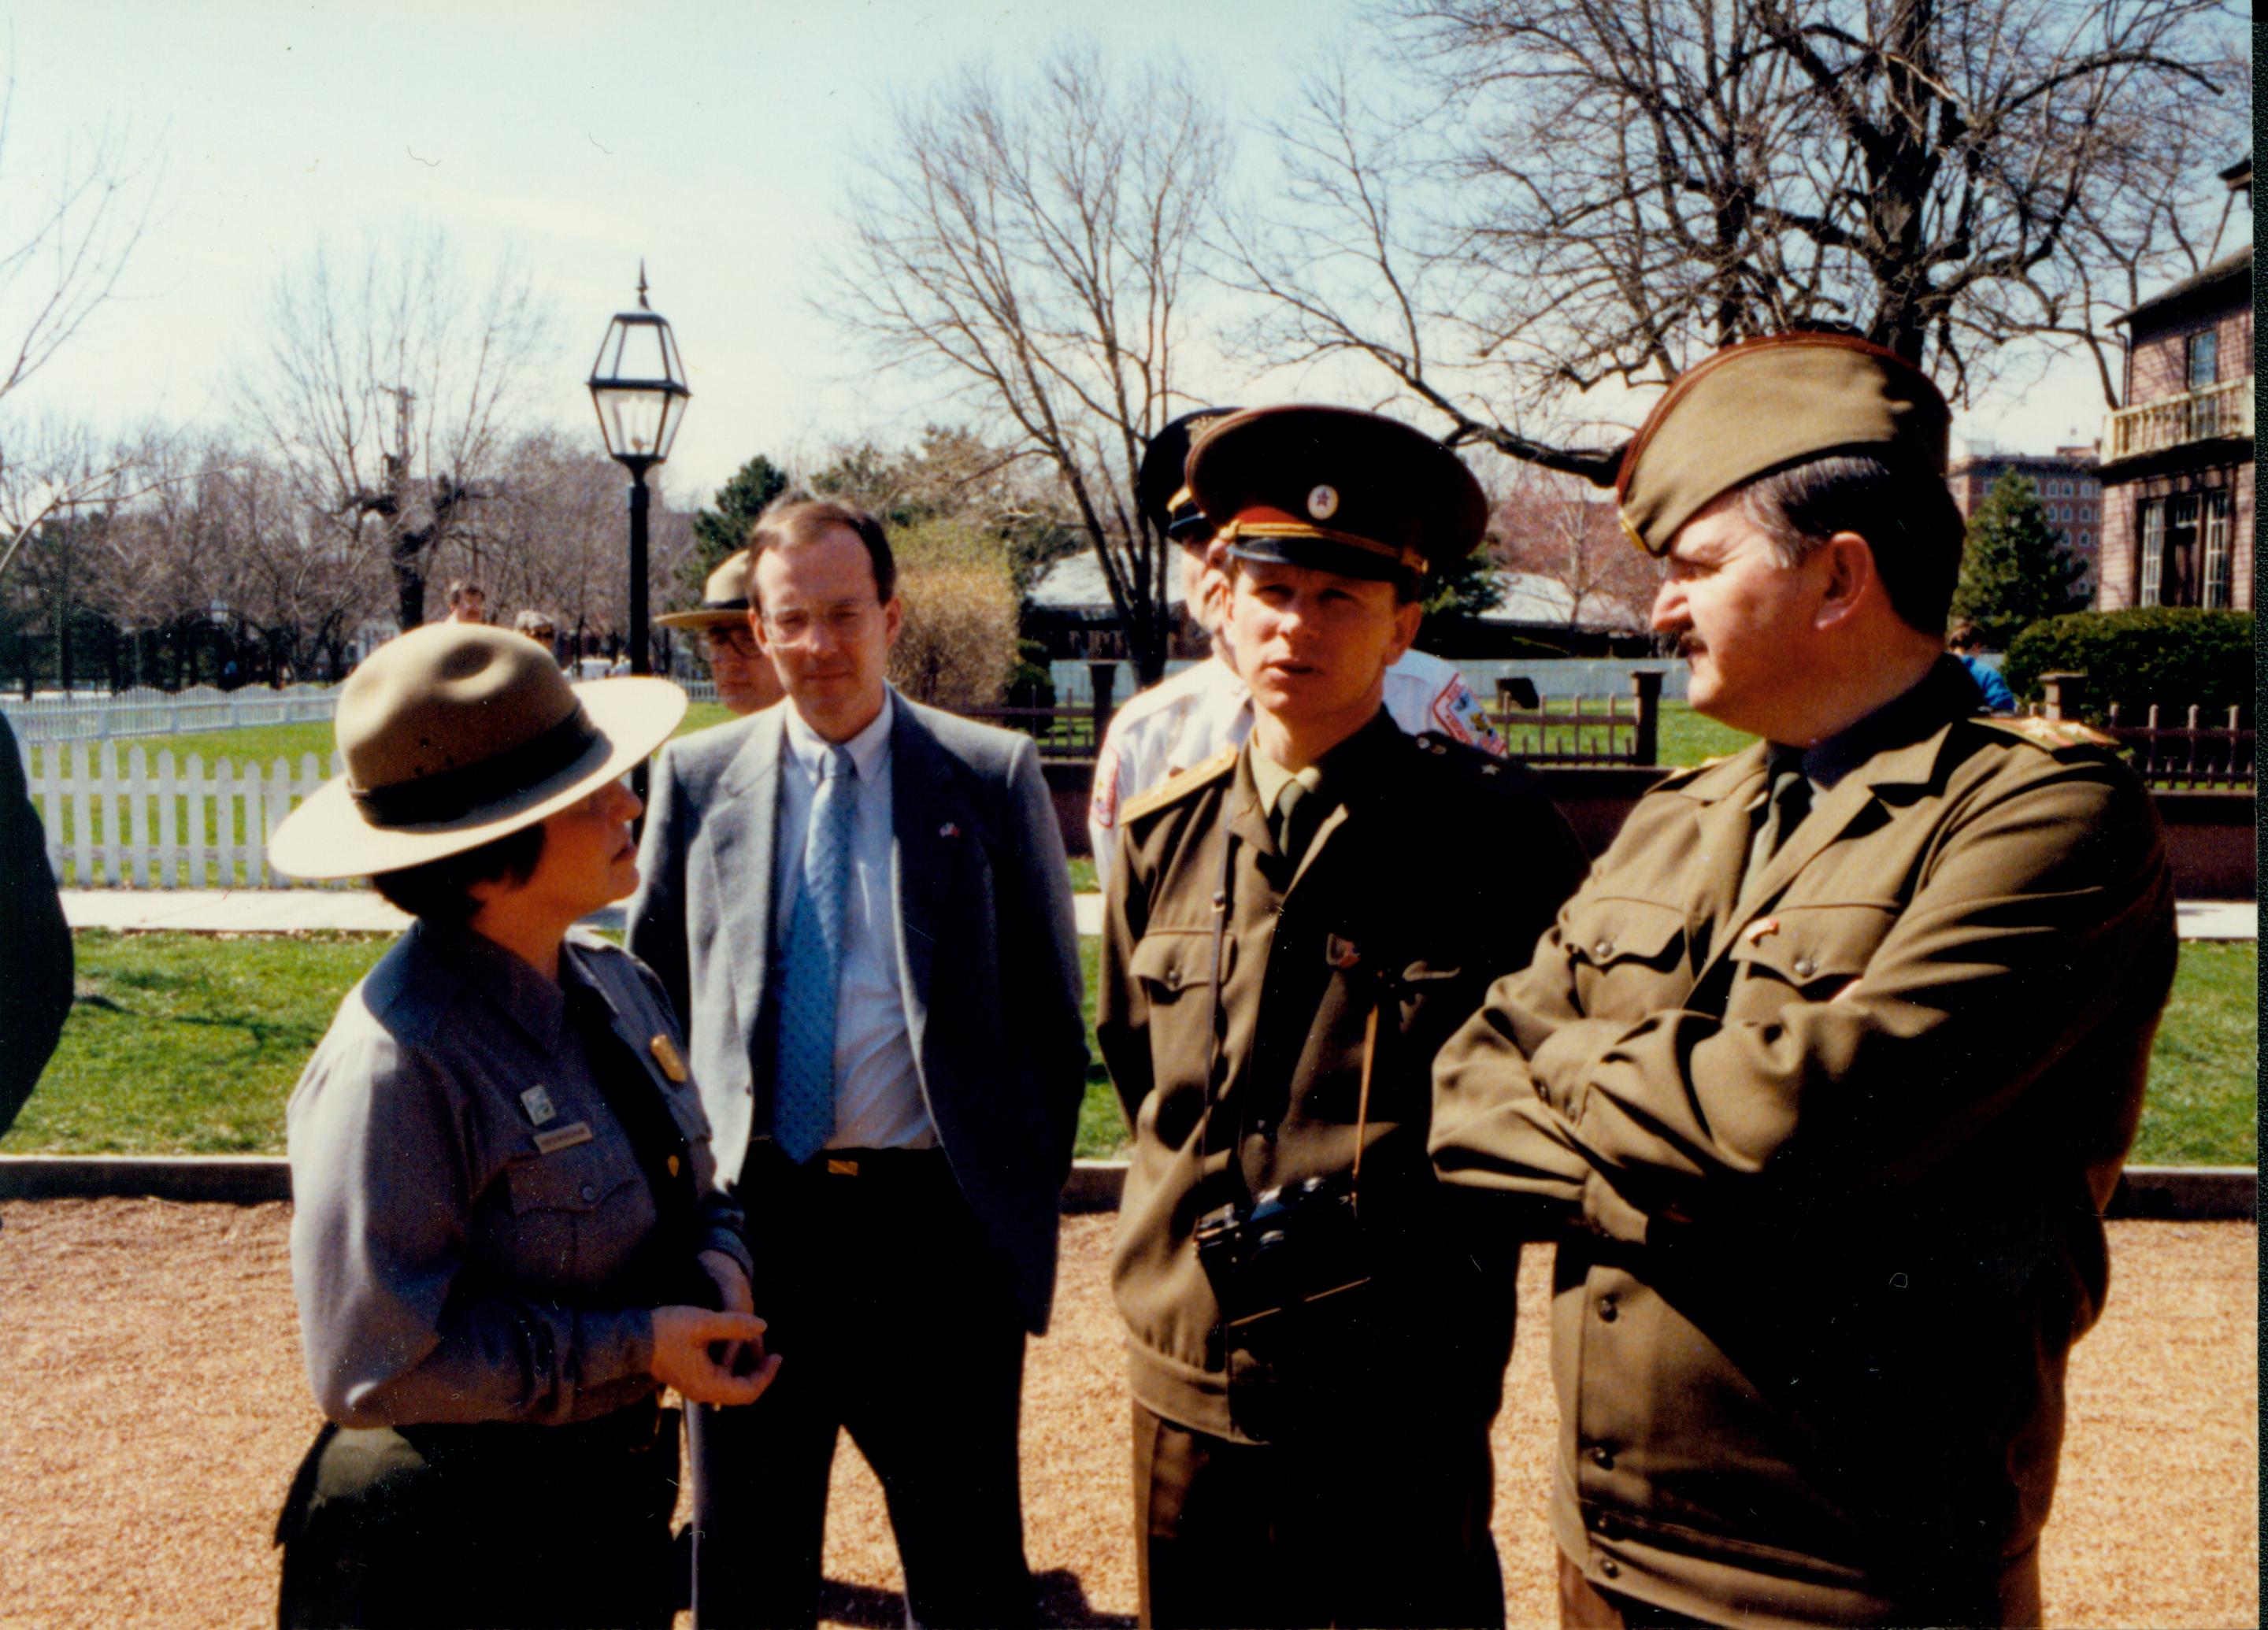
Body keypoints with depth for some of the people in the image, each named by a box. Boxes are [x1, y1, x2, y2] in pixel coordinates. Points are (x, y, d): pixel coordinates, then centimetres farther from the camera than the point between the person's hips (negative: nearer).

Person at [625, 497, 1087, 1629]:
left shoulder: (994, 778, -2)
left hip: (936, 1227, -2)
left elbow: (1050, 1011, 3)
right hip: (750, 1216, 2)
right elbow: (654, 994, 11)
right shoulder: (696, 777, 4)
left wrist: (1032, 1200, 0)